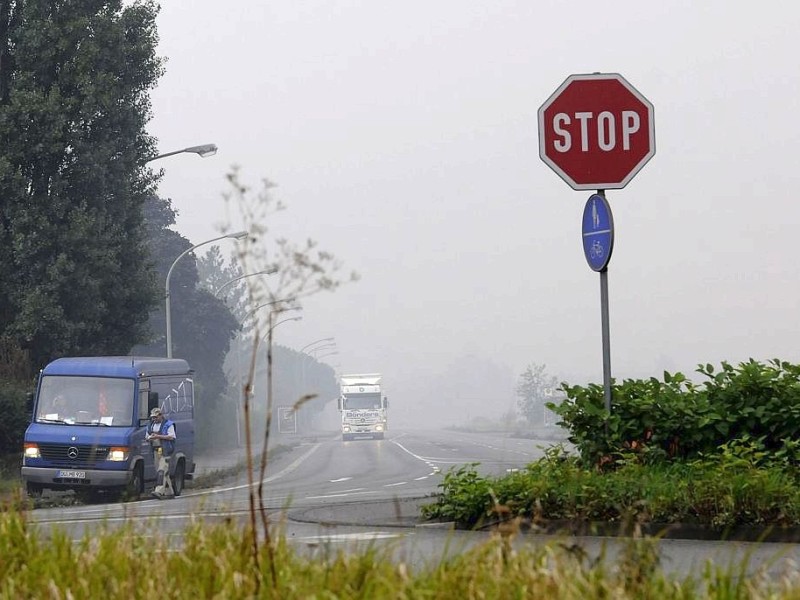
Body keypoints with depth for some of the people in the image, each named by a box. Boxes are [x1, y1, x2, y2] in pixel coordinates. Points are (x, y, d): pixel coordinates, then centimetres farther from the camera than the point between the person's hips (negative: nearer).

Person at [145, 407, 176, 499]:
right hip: (156, 451, 8)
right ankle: (169, 491, 16)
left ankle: (159, 491, -27)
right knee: (164, 472, 9)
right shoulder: (151, 425, 18)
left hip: (165, 451, -8)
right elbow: (147, 437, 22)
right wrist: (150, 438, -4)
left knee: (162, 471, -17)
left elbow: (172, 437, -13)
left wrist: (158, 436, -18)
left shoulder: (168, 424, -4)